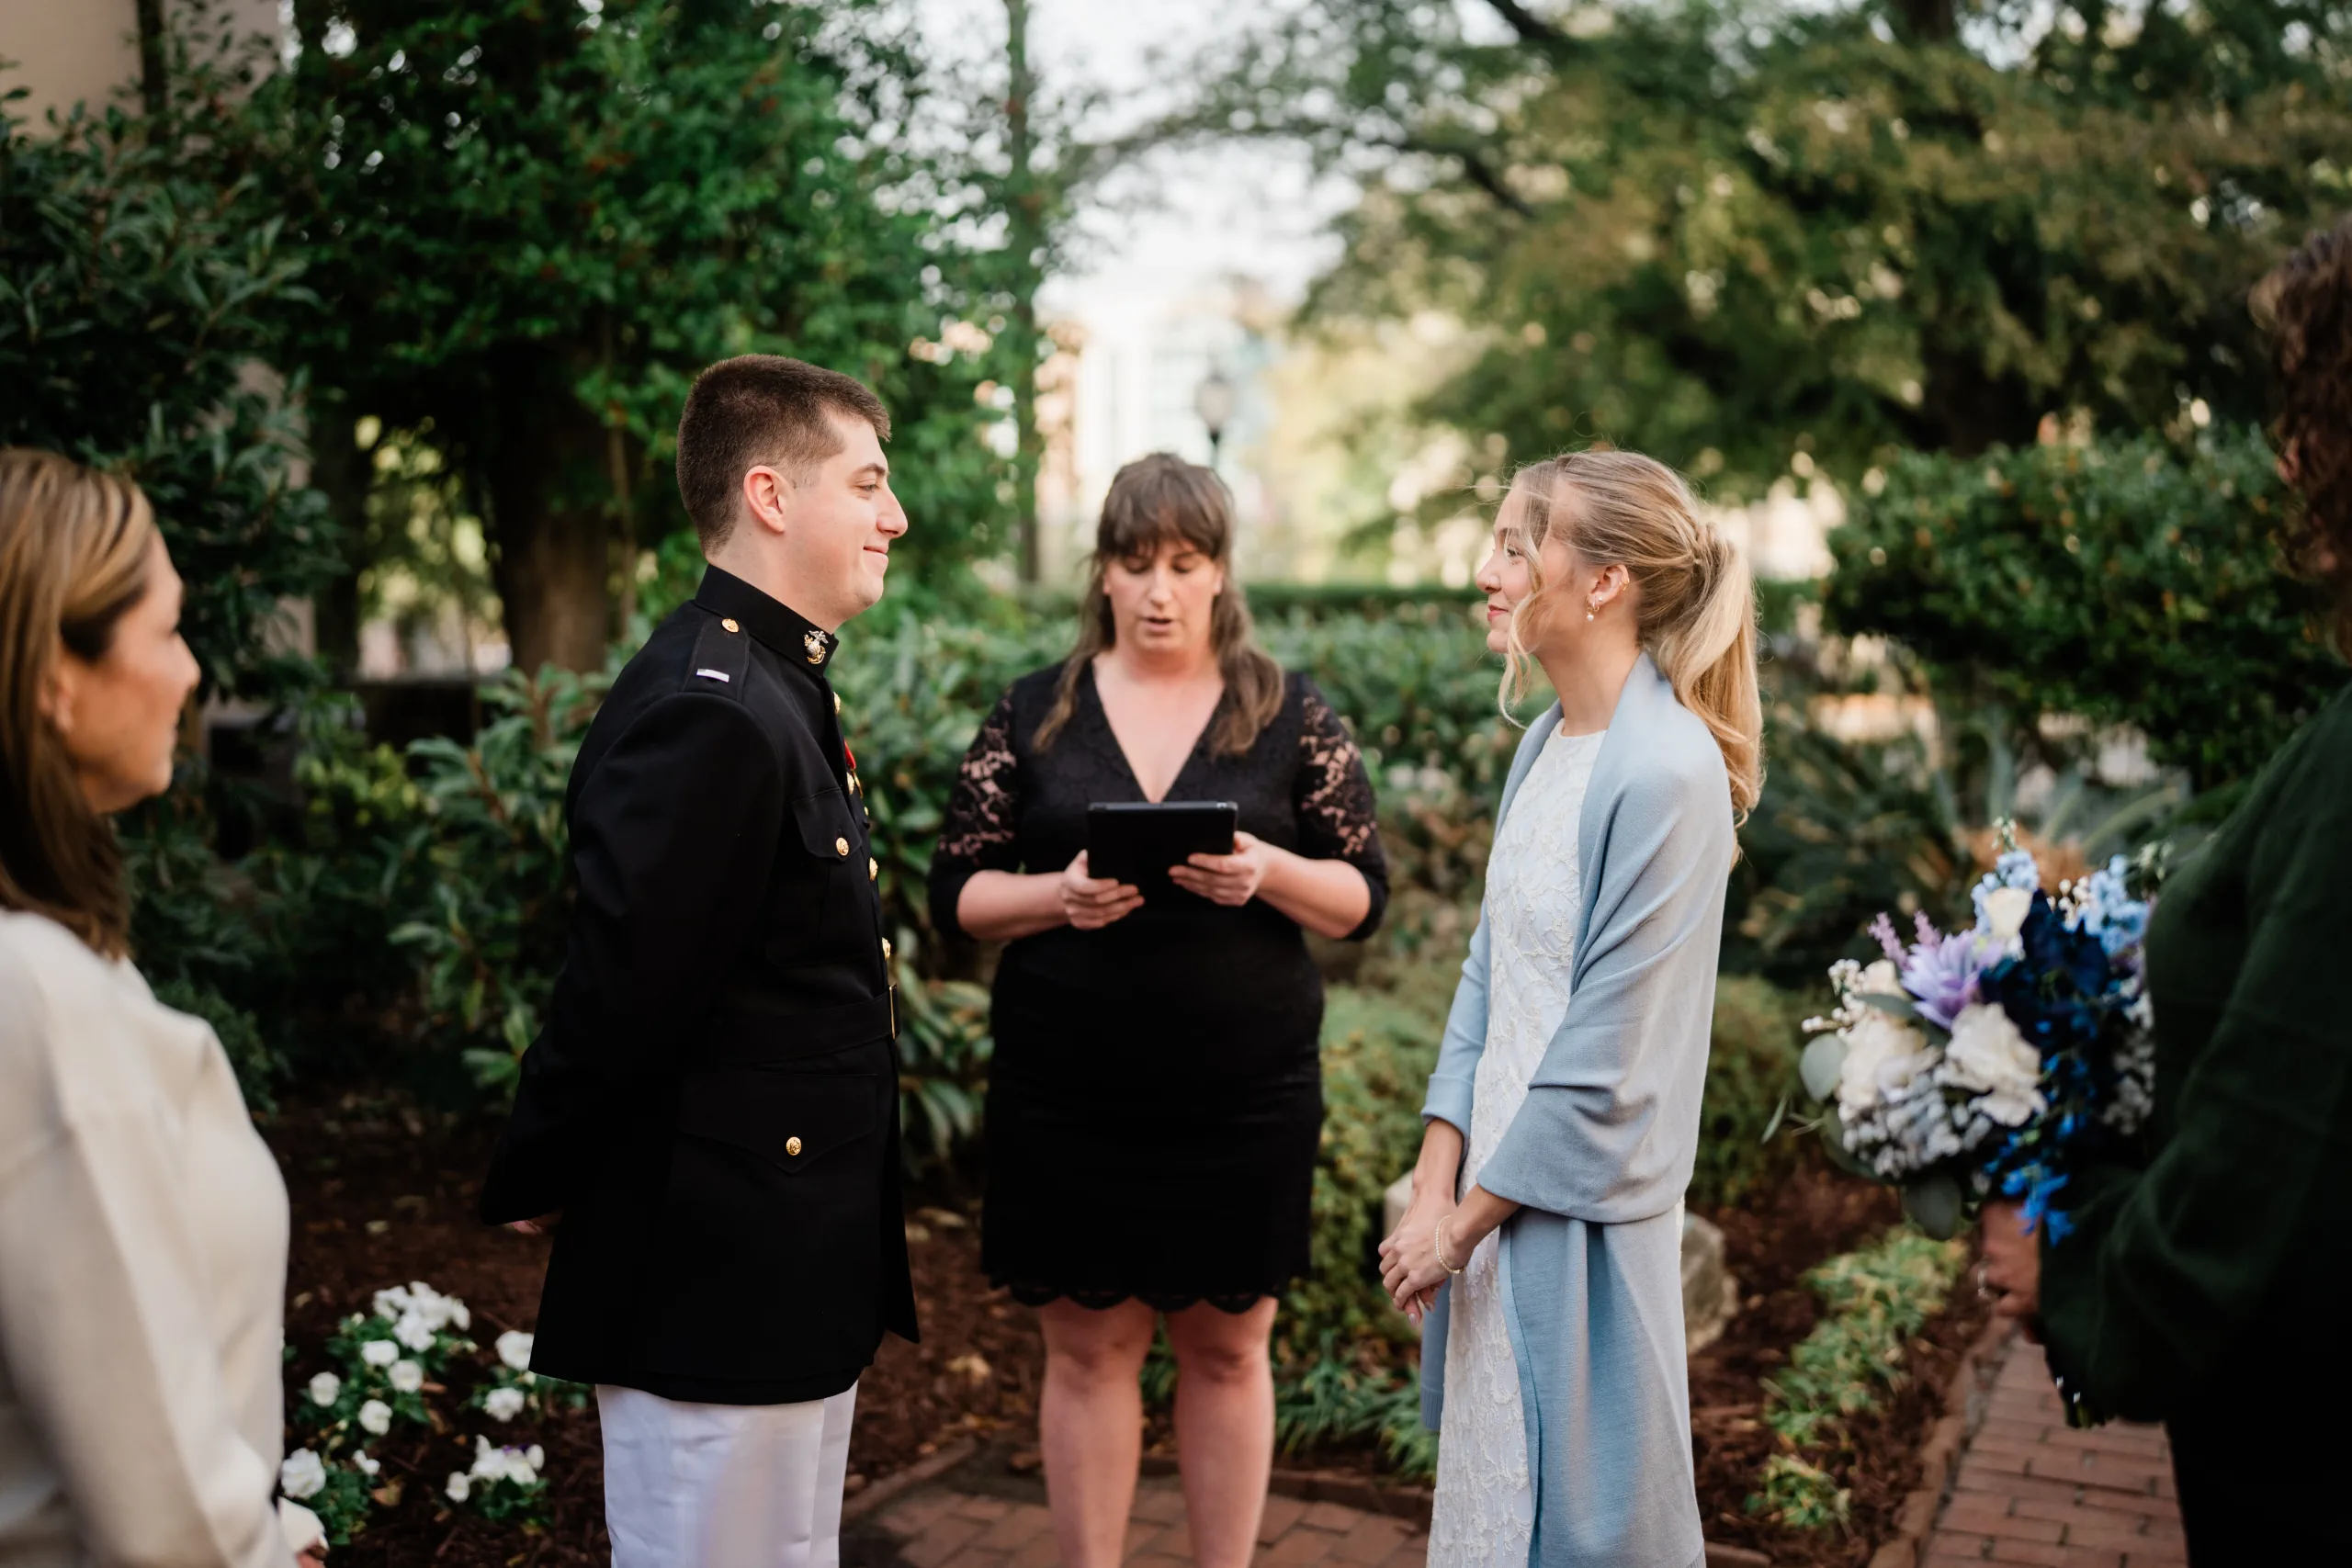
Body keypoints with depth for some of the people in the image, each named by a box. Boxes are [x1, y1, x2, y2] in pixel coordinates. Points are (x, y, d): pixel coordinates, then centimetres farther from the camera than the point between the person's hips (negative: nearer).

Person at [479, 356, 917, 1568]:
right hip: (712, 1280, -10)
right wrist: (534, 1189, -8)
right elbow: (620, 991, -22)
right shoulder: (707, 711, -22)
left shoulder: (777, 687, 12)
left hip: (796, 1272, 10)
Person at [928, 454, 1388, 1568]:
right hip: (1068, 1095, 0)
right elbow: (955, 895, 2)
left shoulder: (1290, 716, 2)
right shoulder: (1034, 713, 3)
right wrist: (1059, 896, -18)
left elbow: (1363, 898, 1)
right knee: (1087, 1350, 10)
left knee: (1228, 1350, 12)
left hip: (1243, 1094, 0)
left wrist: (1269, 873, -19)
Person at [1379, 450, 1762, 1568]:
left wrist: (1463, 1220, -12)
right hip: (1495, 1182, 8)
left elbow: (1604, 1053, -20)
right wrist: (1435, 1184, 2)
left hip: (1577, 1211, -8)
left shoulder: (1667, 774, -20)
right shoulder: (1546, 744, 6)